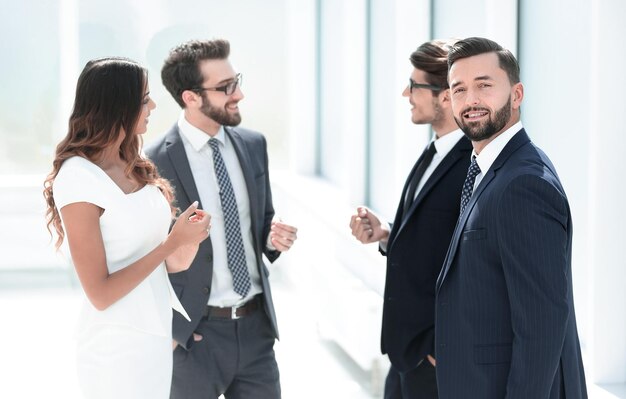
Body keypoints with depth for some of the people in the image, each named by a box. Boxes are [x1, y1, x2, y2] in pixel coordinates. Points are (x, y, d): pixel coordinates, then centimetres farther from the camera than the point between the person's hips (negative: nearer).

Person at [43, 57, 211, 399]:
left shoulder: (134, 168, 5)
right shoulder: (77, 178, -17)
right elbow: (100, 294, -18)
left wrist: (176, 259, -8)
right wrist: (172, 242, -18)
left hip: (158, 333, 7)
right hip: (117, 345, -7)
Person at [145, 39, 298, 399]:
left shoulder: (253, 145, 5)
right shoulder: (155, 163, -12)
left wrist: (273, 237, -4)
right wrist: (168, 328, -7)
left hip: (256, 325, 5)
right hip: (196, 333, -5)